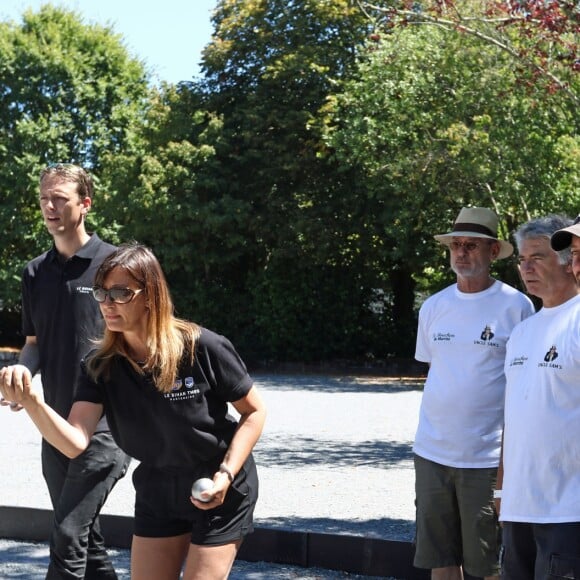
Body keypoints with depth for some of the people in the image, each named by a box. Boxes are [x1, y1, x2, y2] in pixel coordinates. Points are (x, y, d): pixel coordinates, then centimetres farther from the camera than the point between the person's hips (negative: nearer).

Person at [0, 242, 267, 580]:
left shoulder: (203, 348, -23)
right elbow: (75, 442, -25)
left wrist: (226, 474, -22)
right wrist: (31, 402, -42)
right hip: (157, 492, 5)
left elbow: (255, 411, -10)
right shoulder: (101, 367, -11)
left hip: (220, 491, -4)